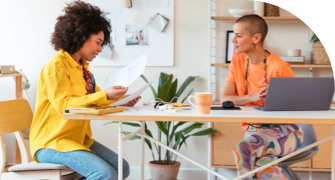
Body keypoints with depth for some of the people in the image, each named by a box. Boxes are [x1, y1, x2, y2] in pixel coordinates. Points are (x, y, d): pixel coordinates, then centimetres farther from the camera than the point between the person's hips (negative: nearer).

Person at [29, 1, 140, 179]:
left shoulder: (82, 67, 14)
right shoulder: (56, 64, -14)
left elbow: (94, 97, 16)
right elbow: (63, 105, -22)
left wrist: (121, 100, -1)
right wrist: (104, 95, -28)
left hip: (79, 138, 9)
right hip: (51, 142, -9)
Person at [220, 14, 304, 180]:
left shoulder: (279, 67, -12)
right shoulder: (237, 60, 4)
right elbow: (224, 99, -4)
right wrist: (253, 97, -21)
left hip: (284, 130, -3)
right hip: (253, 130, 3)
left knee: (243, 148, -33)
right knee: (264, 162, -33)